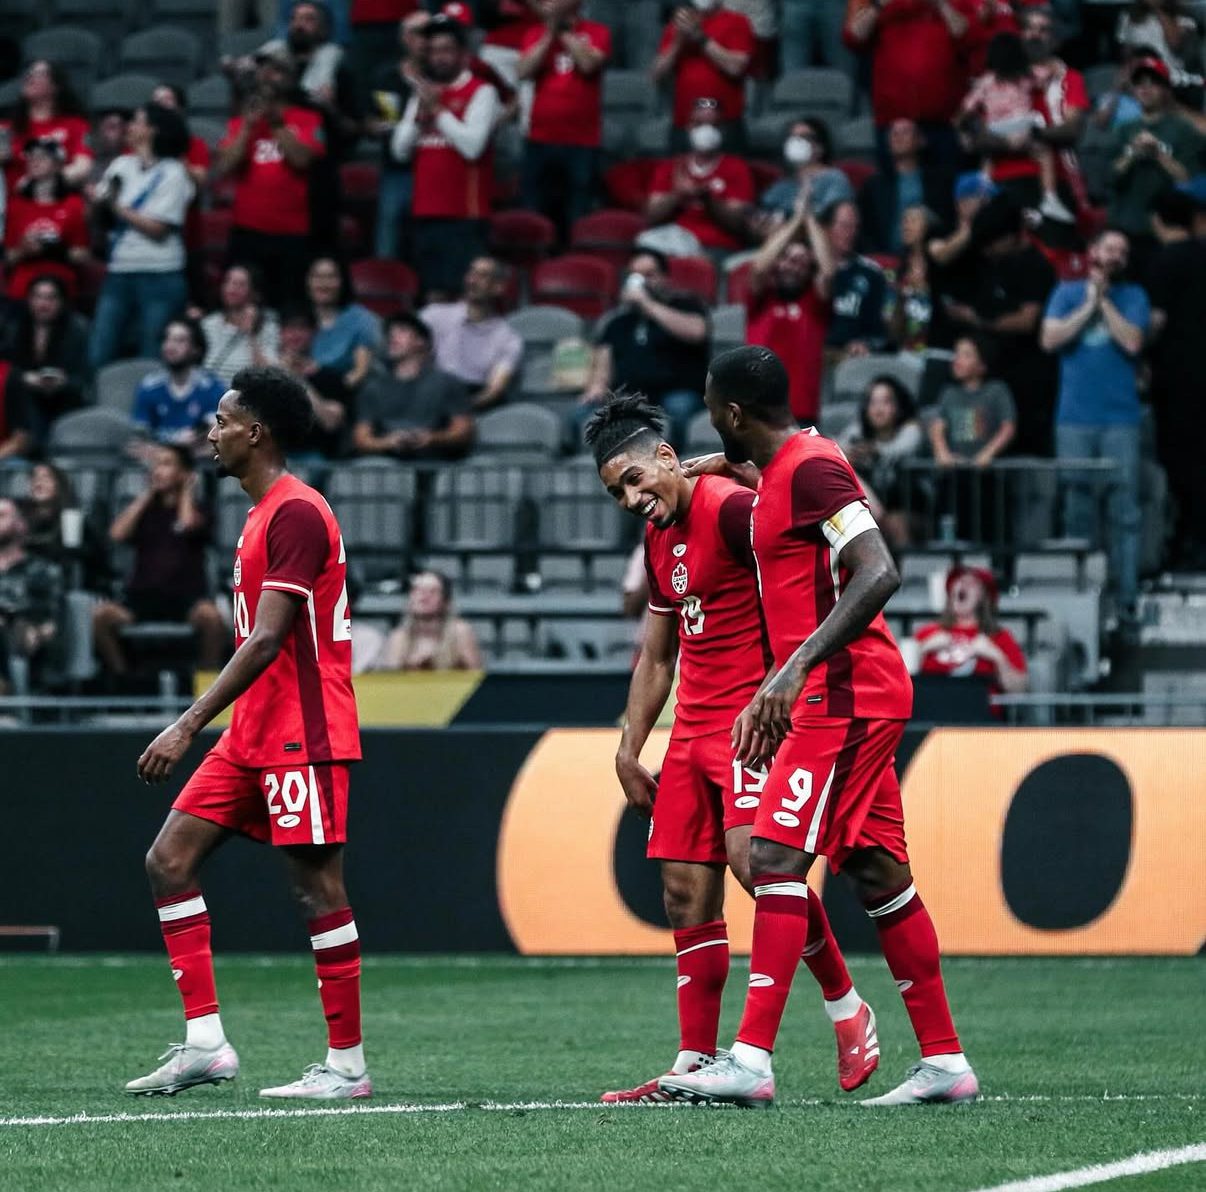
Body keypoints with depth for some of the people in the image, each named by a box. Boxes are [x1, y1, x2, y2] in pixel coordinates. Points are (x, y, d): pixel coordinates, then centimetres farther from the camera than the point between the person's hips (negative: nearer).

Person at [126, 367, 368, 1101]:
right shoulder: (266, 513, 16)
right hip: (254, 736, 10)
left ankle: (347, 1065, 2)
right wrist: (202, 725, 22)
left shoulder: (295, 513, -16)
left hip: (302, 735, -10)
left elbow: (267, 640, -22)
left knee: (318, 889, -5)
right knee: (170, 860, 3)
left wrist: (190, 726, -25)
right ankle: (205, 1042, 2)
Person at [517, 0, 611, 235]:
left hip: (581, 143, -3)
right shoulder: (536, 36, 11)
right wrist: (549, 34, -5)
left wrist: (563, 30, -5)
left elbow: (589, 63, -14)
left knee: (578, 219, -4)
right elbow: (524, 71, -4)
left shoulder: (596, 32, 3)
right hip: (540, 140, 3)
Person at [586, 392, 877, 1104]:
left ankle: (847, 1007, -8)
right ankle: (696, 1065, 8)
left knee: (751, 854, -25)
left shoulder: (732, 508, -12)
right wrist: (629, 754, 22)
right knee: (687, 892, 4)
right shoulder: (660, 538, 17)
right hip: (695, 727, 9)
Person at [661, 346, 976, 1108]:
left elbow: (878, 575, -24)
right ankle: (944, 1061, 11)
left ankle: (753, 1060, -20)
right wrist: (772, 697, 26)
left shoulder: (810, 467, -13)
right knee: (877, 873, 9)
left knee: (777, 857, -15)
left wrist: (798, 666, -29)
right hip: (841, 696, 10)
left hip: (846, 694, -10)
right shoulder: (784, 470, 19)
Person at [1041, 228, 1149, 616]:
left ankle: (1126, 595, -5)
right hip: (1075, 419, 1)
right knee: (1077, 509, 3)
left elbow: (1133, 341, -7)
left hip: (1121, 419, -1)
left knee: (1124, 510, -6)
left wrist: (1103, 300, -3)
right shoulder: (1067, 293, 12)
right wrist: (1088, 306, -4)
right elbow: (1051, 338, -1)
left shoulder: (1133, 296, 9)